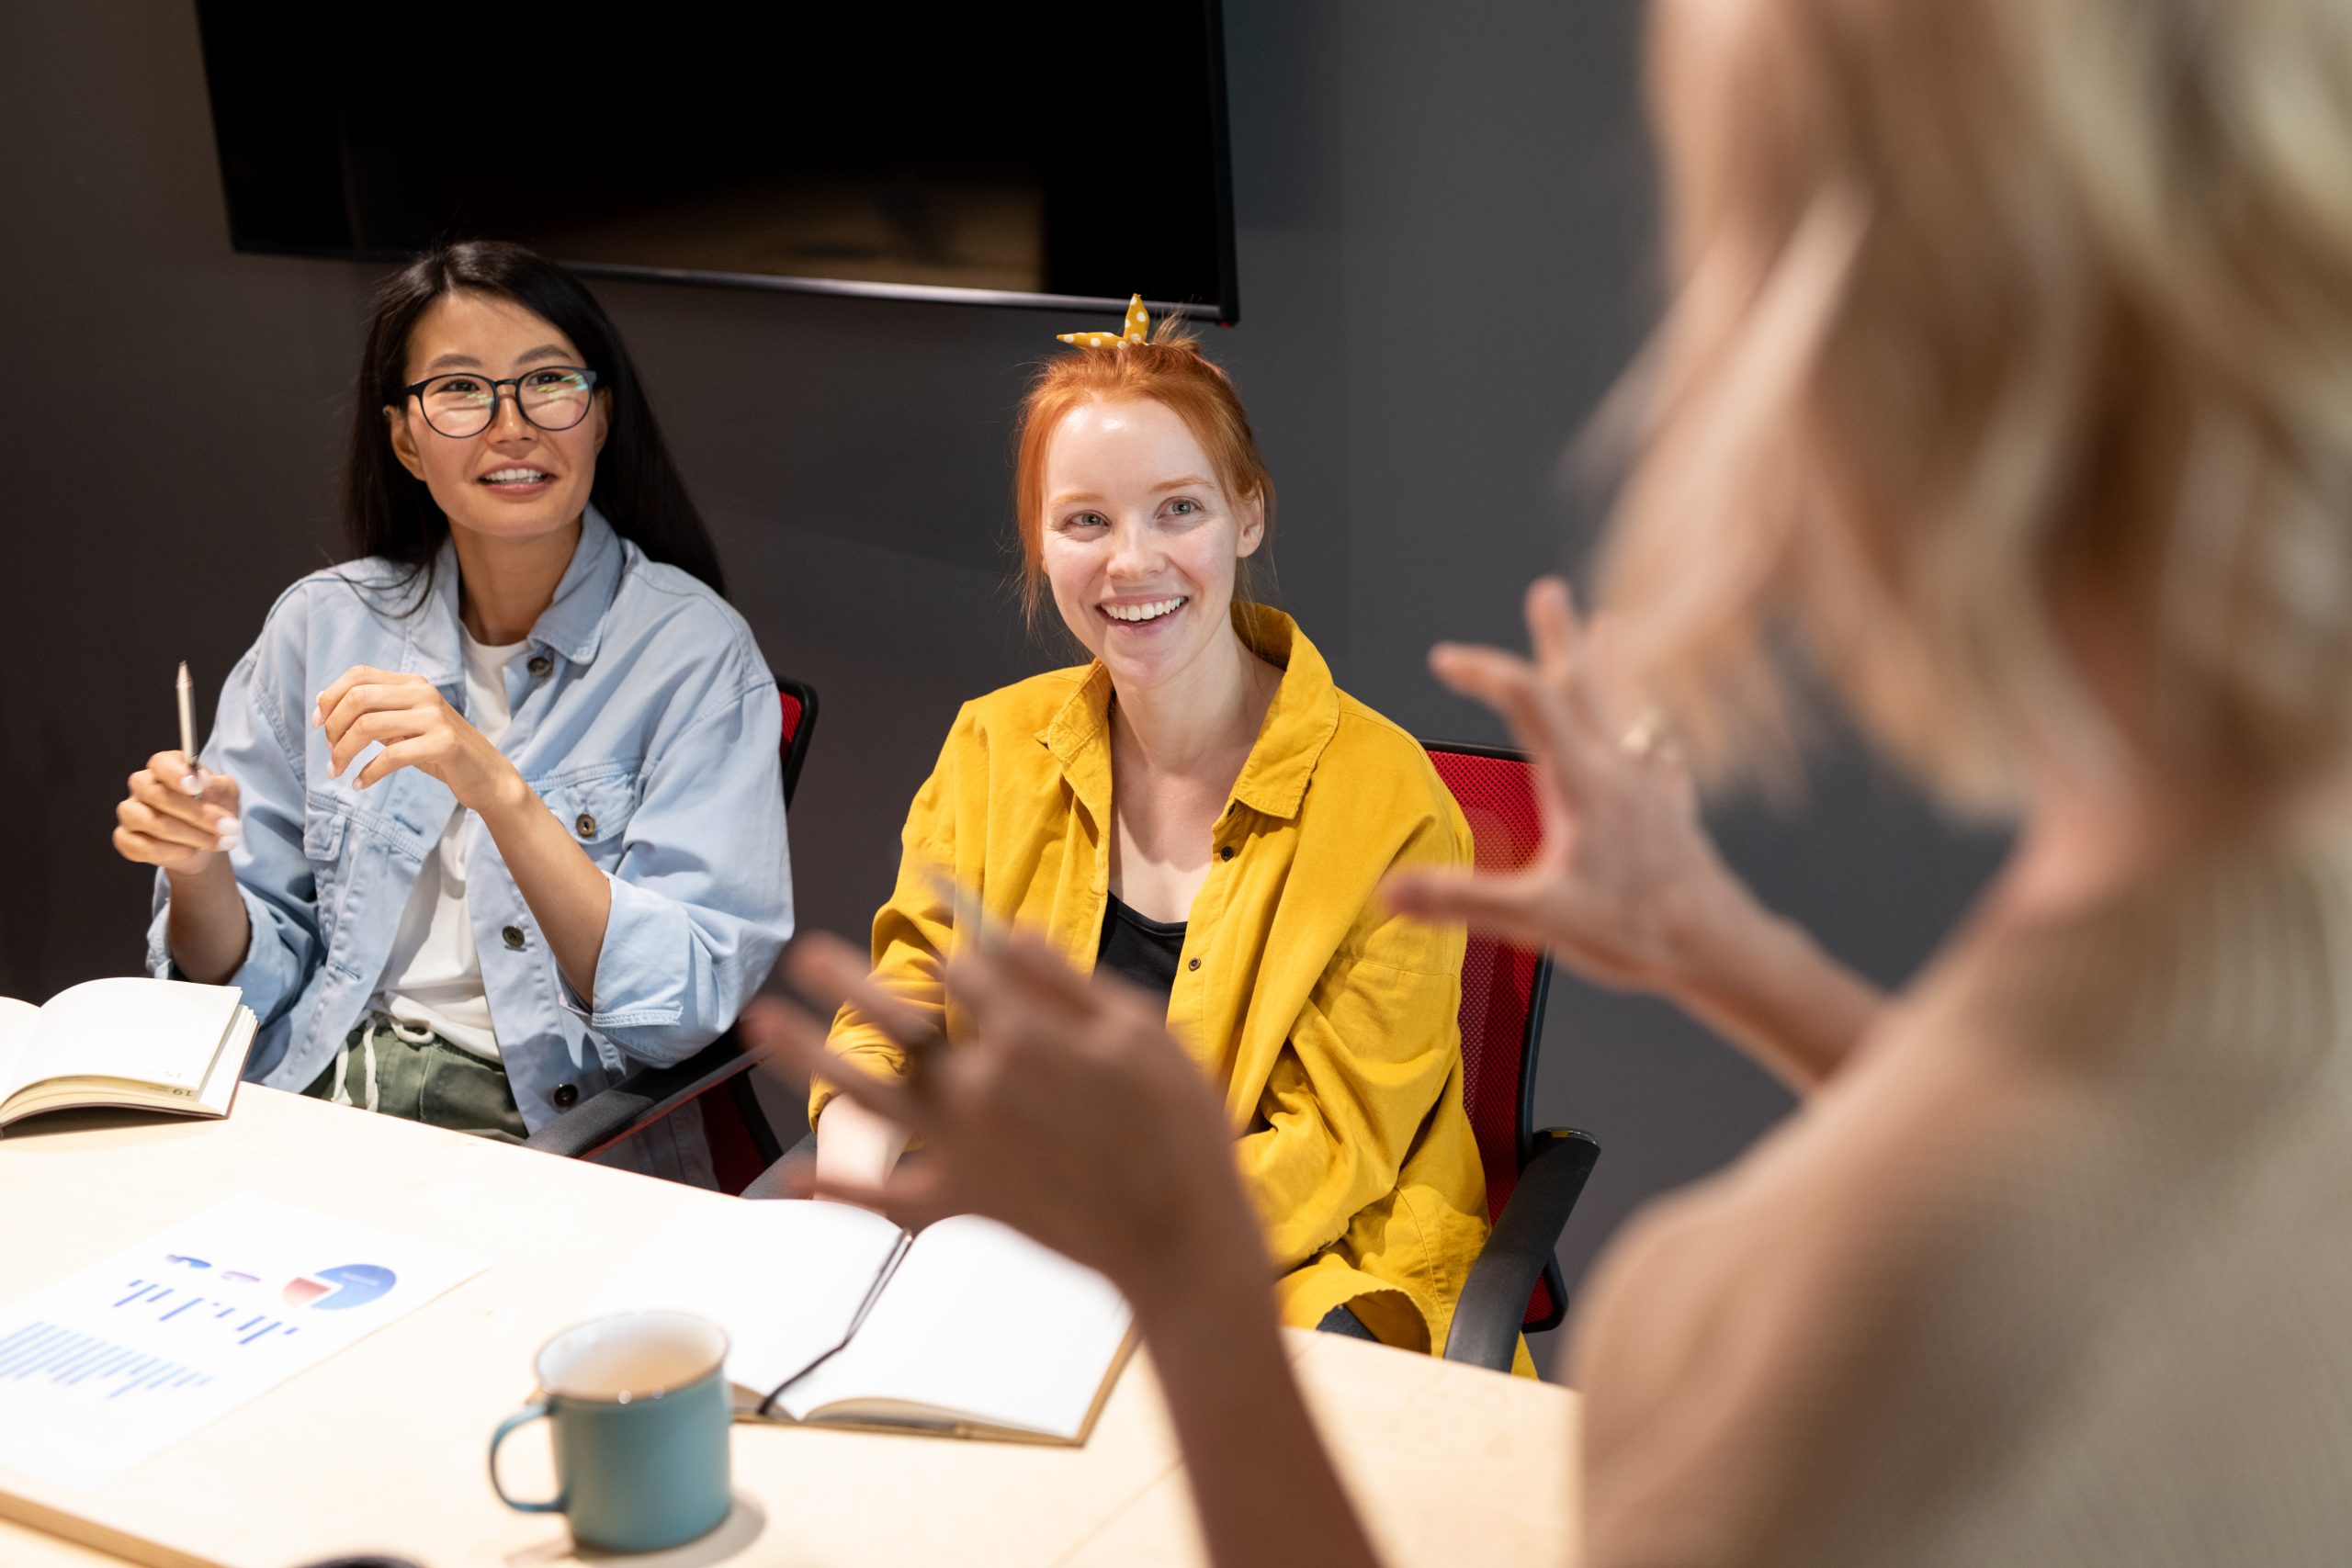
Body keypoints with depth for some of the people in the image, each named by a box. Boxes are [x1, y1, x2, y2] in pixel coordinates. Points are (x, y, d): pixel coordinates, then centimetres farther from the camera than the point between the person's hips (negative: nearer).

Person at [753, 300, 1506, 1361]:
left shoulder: (1384, 802, -10)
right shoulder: (995, 749, 5)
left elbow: (1328, 1154, -11)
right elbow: (905, 1005, 9)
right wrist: (860, 1130, -15)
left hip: (1294, 1272, -4)